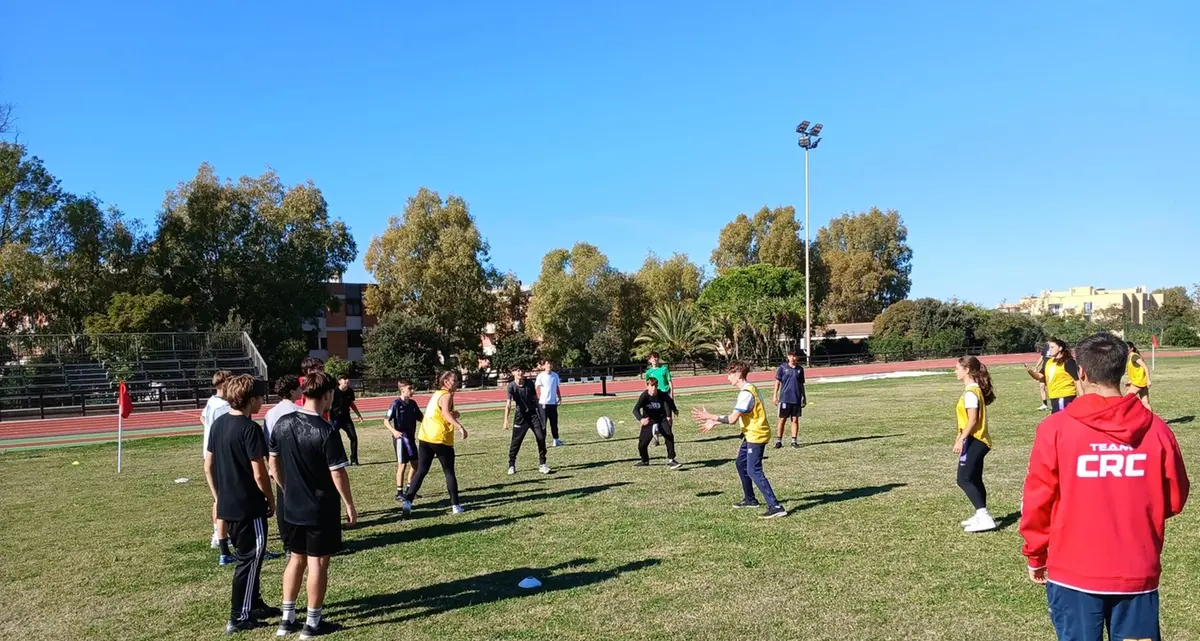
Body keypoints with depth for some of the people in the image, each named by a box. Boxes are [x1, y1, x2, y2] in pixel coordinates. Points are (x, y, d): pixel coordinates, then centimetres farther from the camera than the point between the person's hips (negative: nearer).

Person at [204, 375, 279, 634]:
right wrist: (271, 500, -5)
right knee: (251, 558, 4)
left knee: (247, 555, 20)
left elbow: (208, 466, 11)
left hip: (227, 505, 8)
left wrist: (218, 497, 19)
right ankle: (239, 617, 10)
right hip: (249, 506, -8)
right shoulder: (250, 429, -20)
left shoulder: (218, 423, 5)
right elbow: (259, 474, -19)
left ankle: (255, 605, 32)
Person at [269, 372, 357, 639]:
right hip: (322, 509, -6)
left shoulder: (282, 423, -2)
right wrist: (350, 505, -7)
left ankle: (287, 619, 26)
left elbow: (274, 463, 8)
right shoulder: (326, 431, -22)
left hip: (293, 507, 6)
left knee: (296, 559, 19)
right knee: (318, 563, 6)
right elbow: (338, 473, -19)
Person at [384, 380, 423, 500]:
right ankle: (399, 493, 6)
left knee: (415, 464, 11)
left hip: (411, 437, 7)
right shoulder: (396, 404, -13)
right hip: (400, 438, -7)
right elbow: (386, 421, -13)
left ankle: (408, 489, 25)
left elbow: (421, 418, 15)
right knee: (402, 465, -4)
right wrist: (394, 431, -30)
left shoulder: (413, 403, 6)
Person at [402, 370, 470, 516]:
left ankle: (408, 501, 0)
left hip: (424, 438, 7)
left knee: (421, 471, 9)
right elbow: (446, 413, -27)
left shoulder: (436, 394, 18)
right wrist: (460, 426, -38)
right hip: (440, 439, -7)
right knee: (449, 473, 5)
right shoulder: (447, 395, -8)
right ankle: (455, 506, 8)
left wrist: (453, 414, 5)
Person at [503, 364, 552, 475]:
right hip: (520, 415, -2)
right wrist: (506, 419, -32)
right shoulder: (511, 386, -12)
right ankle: (511, 465, 17)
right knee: (516, 440, 1)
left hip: (533, 413, 2)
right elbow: (508, 403, -22)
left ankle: (542, 464, 4)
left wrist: (539, 414, 13)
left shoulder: (530, 383, -4)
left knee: (541, 437, -6)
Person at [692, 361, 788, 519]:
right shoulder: (749, 389, 10)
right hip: (751, 435, 11)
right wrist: (715, 423, 17)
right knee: (741, 464, 21)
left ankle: (775, 507, -14)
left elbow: (732, 419, -27)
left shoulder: (746, 393, -23)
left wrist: (710, 416, -21)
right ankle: (750, 499, 34)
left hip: (756, 436, -11)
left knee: (754, 471, -12)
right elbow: (735, 417, 16)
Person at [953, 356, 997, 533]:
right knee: (974, 480, 17)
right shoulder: (974, 389, 13)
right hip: (978, 440, 11)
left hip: (973, 440, -11)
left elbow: (972, 419, -22)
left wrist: (961, 439, -22)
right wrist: (962, 436, 21)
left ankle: (984, 517, -14)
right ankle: (982, 515, 24)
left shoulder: (970, 392, -17)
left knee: (964, 480, -10)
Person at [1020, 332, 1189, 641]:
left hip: (1074, 574, -2)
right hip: (1138, 574, 2)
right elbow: (1174, 500, 5)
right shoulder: (1156, 429, -6)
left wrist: (1035, 556, 7)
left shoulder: (1056, 428, -12)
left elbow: (1038, 502, -7)